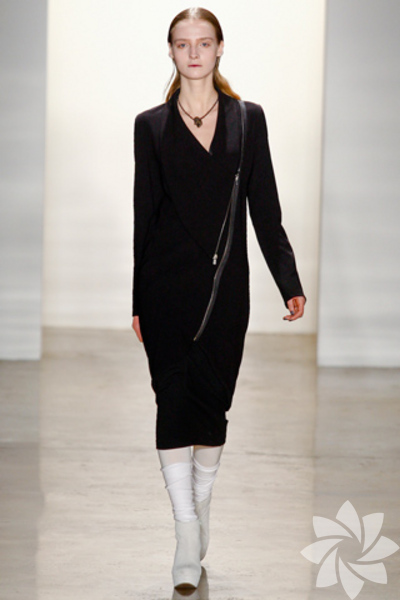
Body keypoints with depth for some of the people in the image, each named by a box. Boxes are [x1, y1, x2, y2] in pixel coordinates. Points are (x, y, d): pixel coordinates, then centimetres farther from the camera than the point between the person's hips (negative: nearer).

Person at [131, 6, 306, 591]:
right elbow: (144, 215, 5)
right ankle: (188, 533, -6)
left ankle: (200, 508, 24)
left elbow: (265, 208, 6)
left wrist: (290, 281, 0)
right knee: (174, 398, -7)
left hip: (225, 281, 1)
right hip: (168, 283, -1)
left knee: (212, 399, 6)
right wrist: (139, 300, 4)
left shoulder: (248, 119, 7)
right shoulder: (151, 125, 5)